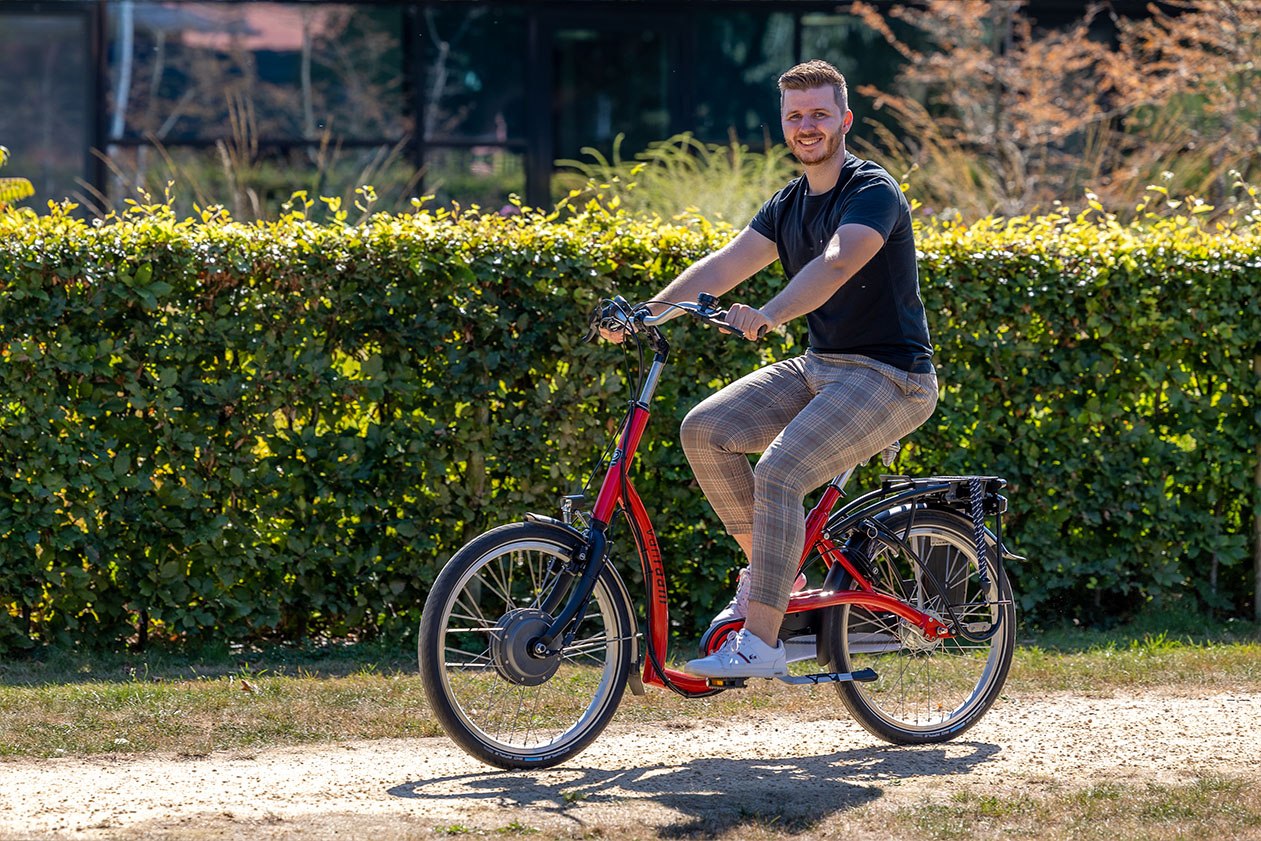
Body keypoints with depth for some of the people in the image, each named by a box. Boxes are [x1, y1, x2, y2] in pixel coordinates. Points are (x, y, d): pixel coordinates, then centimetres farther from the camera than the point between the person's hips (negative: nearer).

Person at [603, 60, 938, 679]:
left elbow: (837, 264, -32)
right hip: (819, 366, 8)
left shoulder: (873, 192, -13)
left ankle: (760, 645, -24)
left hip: (889, 377, -8)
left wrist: (769, 315, -48)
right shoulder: (788, 205, 13)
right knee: (705, 430, -10)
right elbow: (725, 264, 3)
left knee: (779, 471, -26)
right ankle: (766, 567, 5)